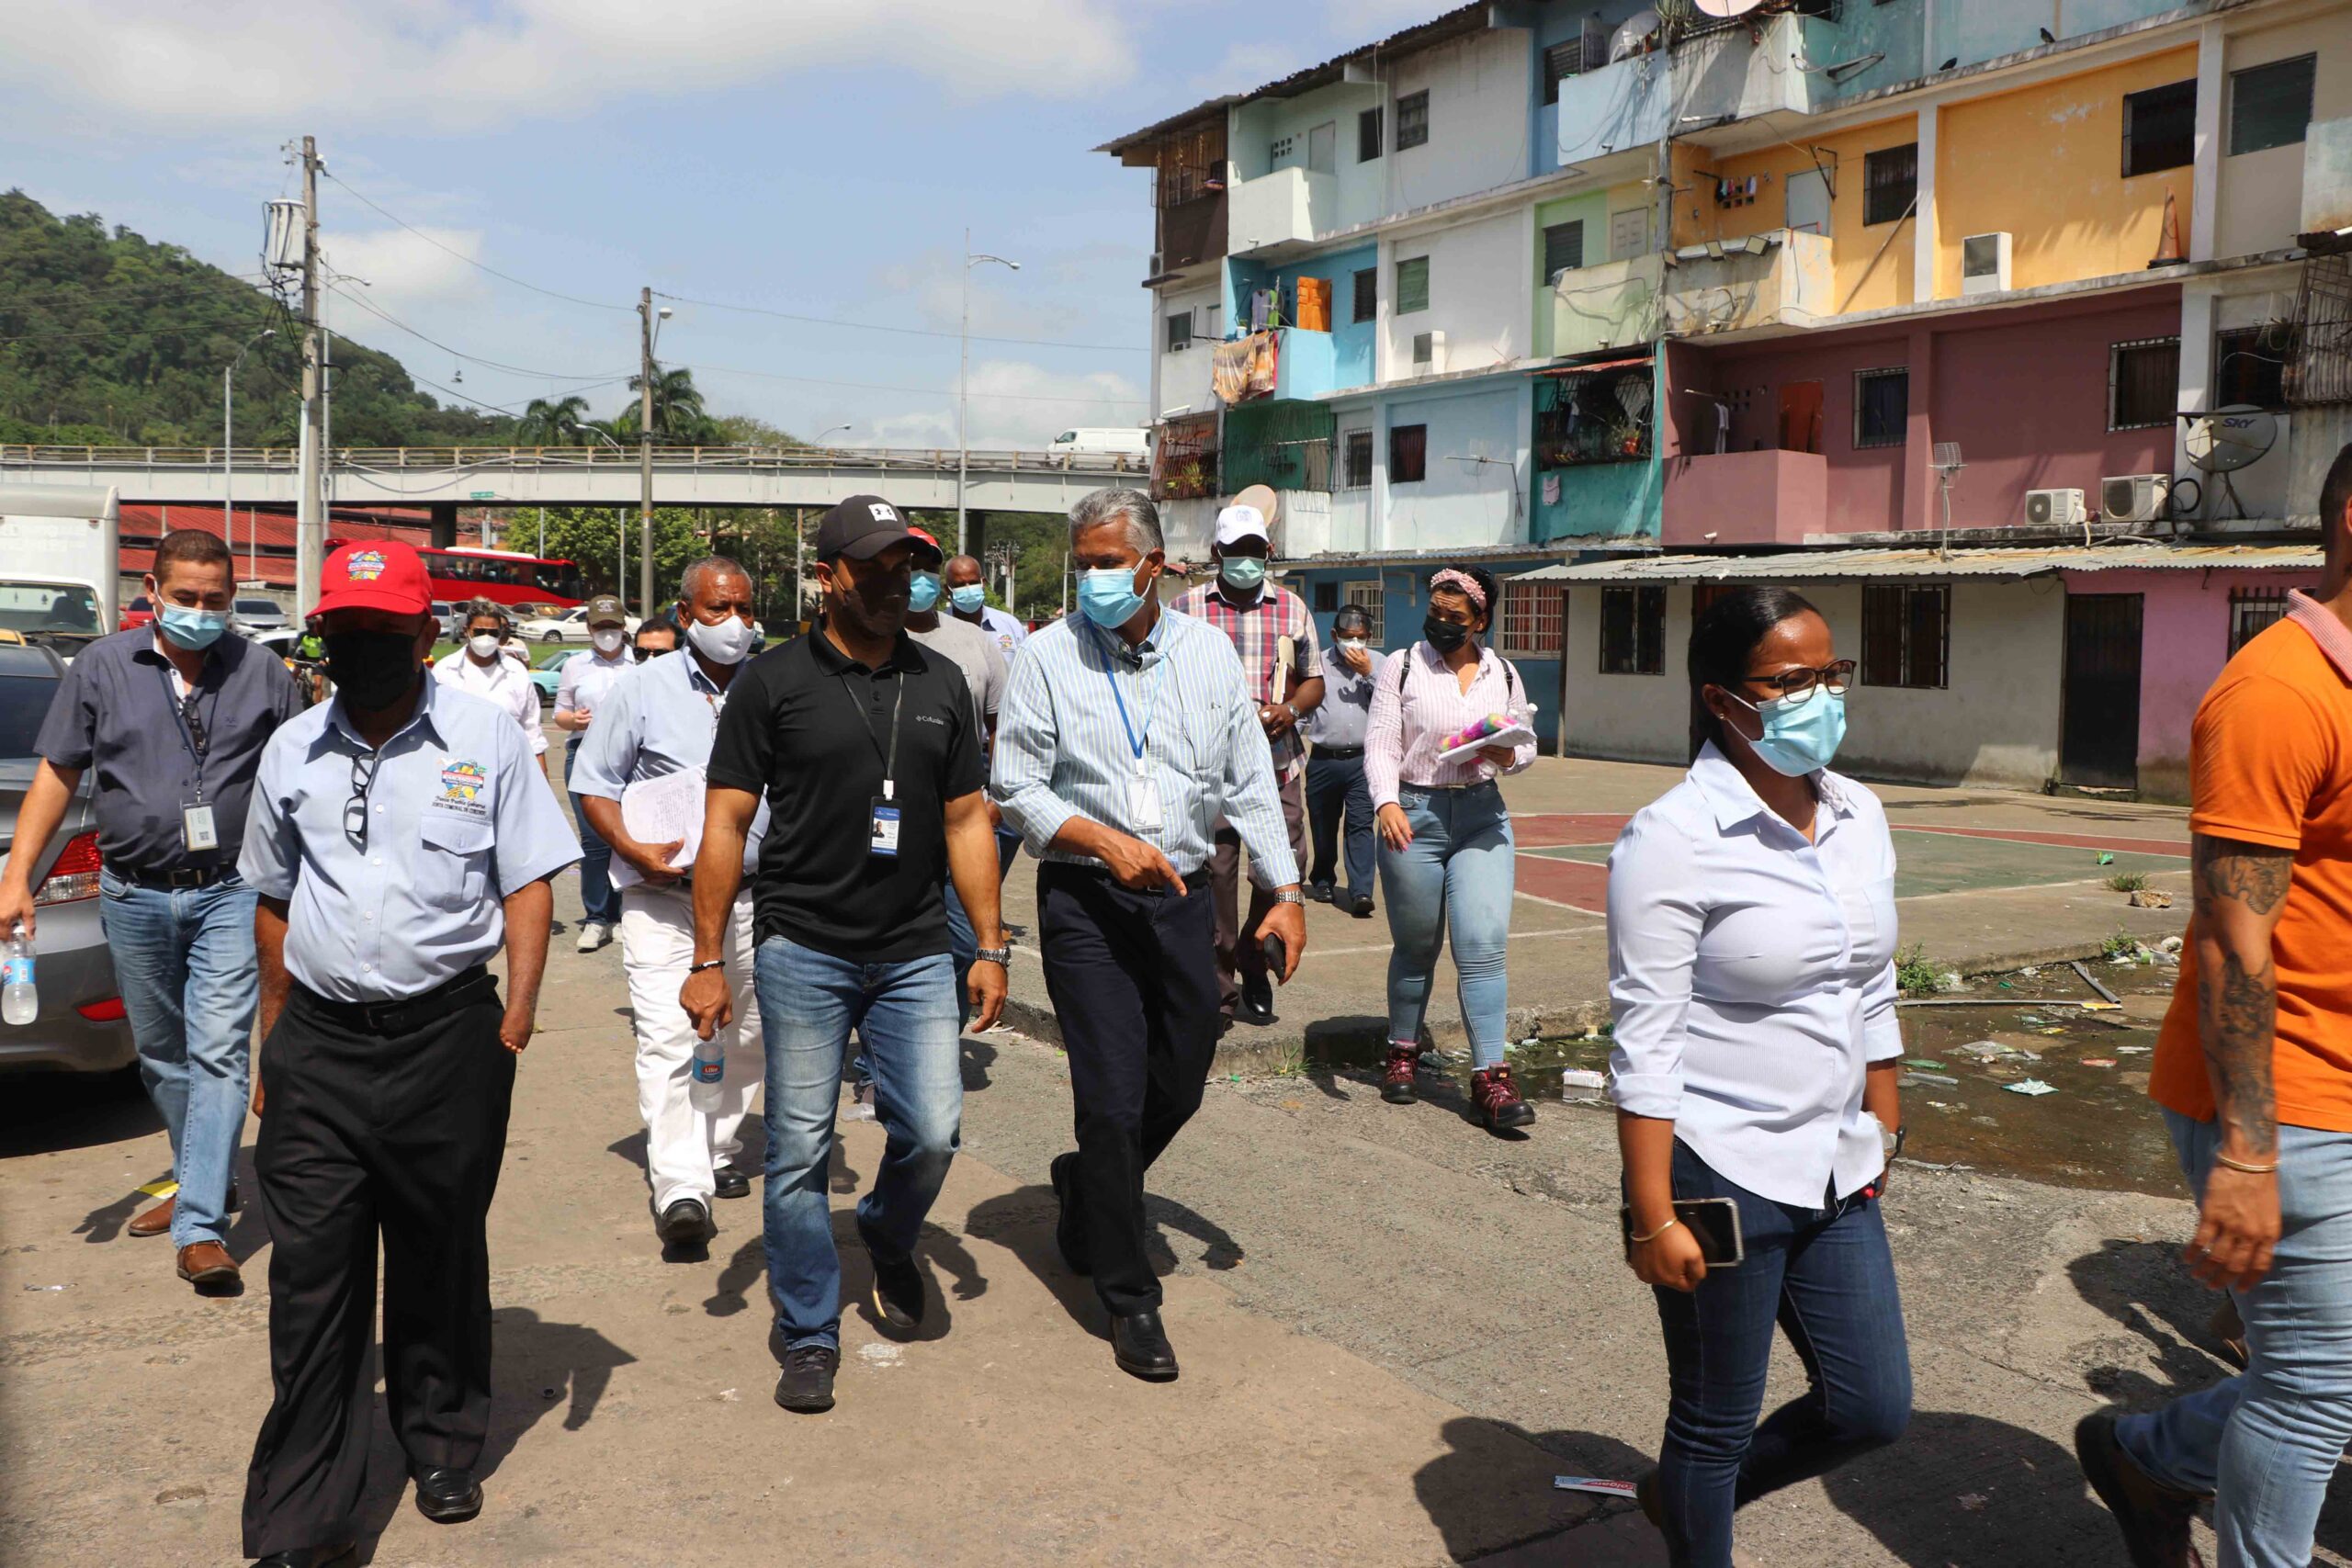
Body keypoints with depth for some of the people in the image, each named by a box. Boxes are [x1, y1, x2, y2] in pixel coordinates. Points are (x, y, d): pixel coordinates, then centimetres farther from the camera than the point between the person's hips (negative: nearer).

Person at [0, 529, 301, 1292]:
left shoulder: (265, 676, 0)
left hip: (230, 893, -3)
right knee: (160, 1054, 15)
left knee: (218, 1052, -9)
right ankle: (203, 1178, 35)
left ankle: (201, 1227, -7)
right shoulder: (102, 667, 3)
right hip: (134, 895, 3)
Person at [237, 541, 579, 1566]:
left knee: (441, 1256, 12)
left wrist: (519, 1006, -12)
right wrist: (273, 1039, 17)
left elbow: (528, 884, -1)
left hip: (448, 1037, -2)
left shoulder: (485, 738, 0)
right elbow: (274, 901, 17)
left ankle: (443, 1449, 32)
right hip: (319, 1043, 2)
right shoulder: (293, 749, 9)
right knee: (312, 1275, 0)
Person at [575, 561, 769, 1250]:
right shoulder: (642, 688, 0)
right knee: (666, 1035, -14)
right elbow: (596, 786, 3)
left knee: (743, 1037, 13)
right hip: (661, 894, -3)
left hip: (749, 896, 3)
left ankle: (716, 1152, 32)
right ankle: (681, 1189, -17)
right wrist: (636, 849, -13)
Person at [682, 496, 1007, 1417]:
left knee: (932, 1132, -2)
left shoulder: (941, 685, 9)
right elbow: (726, 825, -1)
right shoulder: (775, 683, -2)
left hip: (916, 952, 3)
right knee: (799, 1149, 2)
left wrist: (991, 948, 7)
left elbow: (966, 821, 12)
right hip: (803, 951, -2)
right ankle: (808, 1337, 19)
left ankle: (887, 1238, 32)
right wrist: (708, 960, -4)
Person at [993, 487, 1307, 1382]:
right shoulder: (1047, 656, -2)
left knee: (1180, 1087, 12)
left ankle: (1088, 1184, 43)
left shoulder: (1208, 654, 6)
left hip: (1182, 897, 4)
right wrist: (1106, 842, -17)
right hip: (1086, 903, -4)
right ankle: (1129, 1299, 9)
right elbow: (1016, 786, -3)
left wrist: (1286, 891, 2)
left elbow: (1250, 784, 9)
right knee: (1113, 1097, -5)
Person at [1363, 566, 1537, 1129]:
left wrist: (1509, 755, -6)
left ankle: (1491, 1077, -7)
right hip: (1413, 814, -1)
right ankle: (1403, 1051, 30)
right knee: (1416, 946, 9)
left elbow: (1527, 745, 18)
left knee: (1484, 945, -9)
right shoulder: (1401, 666, 2)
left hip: (1482, 816, 2)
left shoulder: (1502, 674, 10)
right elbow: (1380, 743, -5)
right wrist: (1386, 802, -22)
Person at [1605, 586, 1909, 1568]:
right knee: (1717, 1421, 10)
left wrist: (1883, 1136, 16)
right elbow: (1645, 1045, -17)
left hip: (1835, 1174, 7)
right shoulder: (1673, 839, -17)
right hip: (1718, 1174, -7)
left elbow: (1873, 998, 15)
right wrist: (1653, 1218, -17)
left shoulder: (1859, 816, 5)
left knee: (1873, 1408, 15)